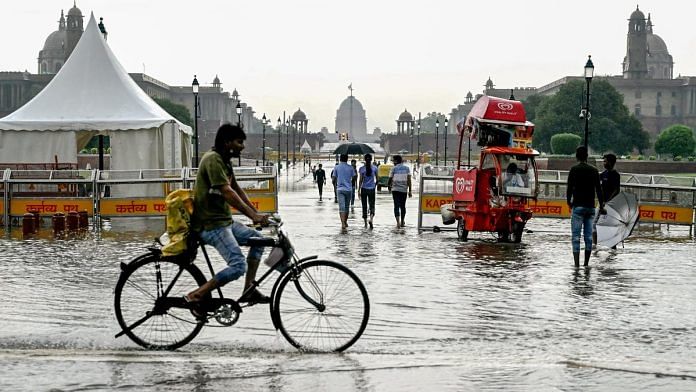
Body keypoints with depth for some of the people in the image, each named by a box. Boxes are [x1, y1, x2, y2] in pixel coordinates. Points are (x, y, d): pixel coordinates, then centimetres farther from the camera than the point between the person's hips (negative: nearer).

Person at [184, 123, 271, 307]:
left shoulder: (224, 161, 14)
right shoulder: (213, 160, -18)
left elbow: (237, 189, 16)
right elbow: (227, 192, -27)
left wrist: (256, 213, 7)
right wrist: (252, 215, -30)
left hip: (224, 220, 11)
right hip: (211, 224, -11)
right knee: (239, 266, -20)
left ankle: (248, 290, 14)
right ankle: (195, 296, -16)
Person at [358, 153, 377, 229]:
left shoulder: (362, 169, -6)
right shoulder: (374, 168, -1)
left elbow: (361, 180, -8)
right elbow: (377, 179, 6)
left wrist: (359, 190, -4)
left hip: (364, 189, -1)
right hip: (372, 189, 1)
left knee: (364, 206, 9)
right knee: (372, 205, 5)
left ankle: (365, 223, 11)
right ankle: (371, 219, -22)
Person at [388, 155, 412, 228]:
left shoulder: (394, 168, -1)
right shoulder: (407, 168, 5)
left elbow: (390, 179, 1)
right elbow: (409, 180, -1)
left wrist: (389, 186, 20)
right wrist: (409, 190, 0)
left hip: (395, 189, -2)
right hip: (404, 189, 2)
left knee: (396, 206, -3)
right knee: (403, 206, 14)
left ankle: (398, 222, -19)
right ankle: (402, 222, 25)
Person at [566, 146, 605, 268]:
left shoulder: (574, 170, -4)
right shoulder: (594, 170, 6)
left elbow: (570, 188, -5)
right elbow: (598, 189, 7)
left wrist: (569, 202, 11)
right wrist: (601, 205, 14)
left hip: (578, 206, -4)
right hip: (591, 207, 4)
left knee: (576, 236, -4)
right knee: (588, 236, 8)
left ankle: (577, 264, -12)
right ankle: (586, 264, 12)